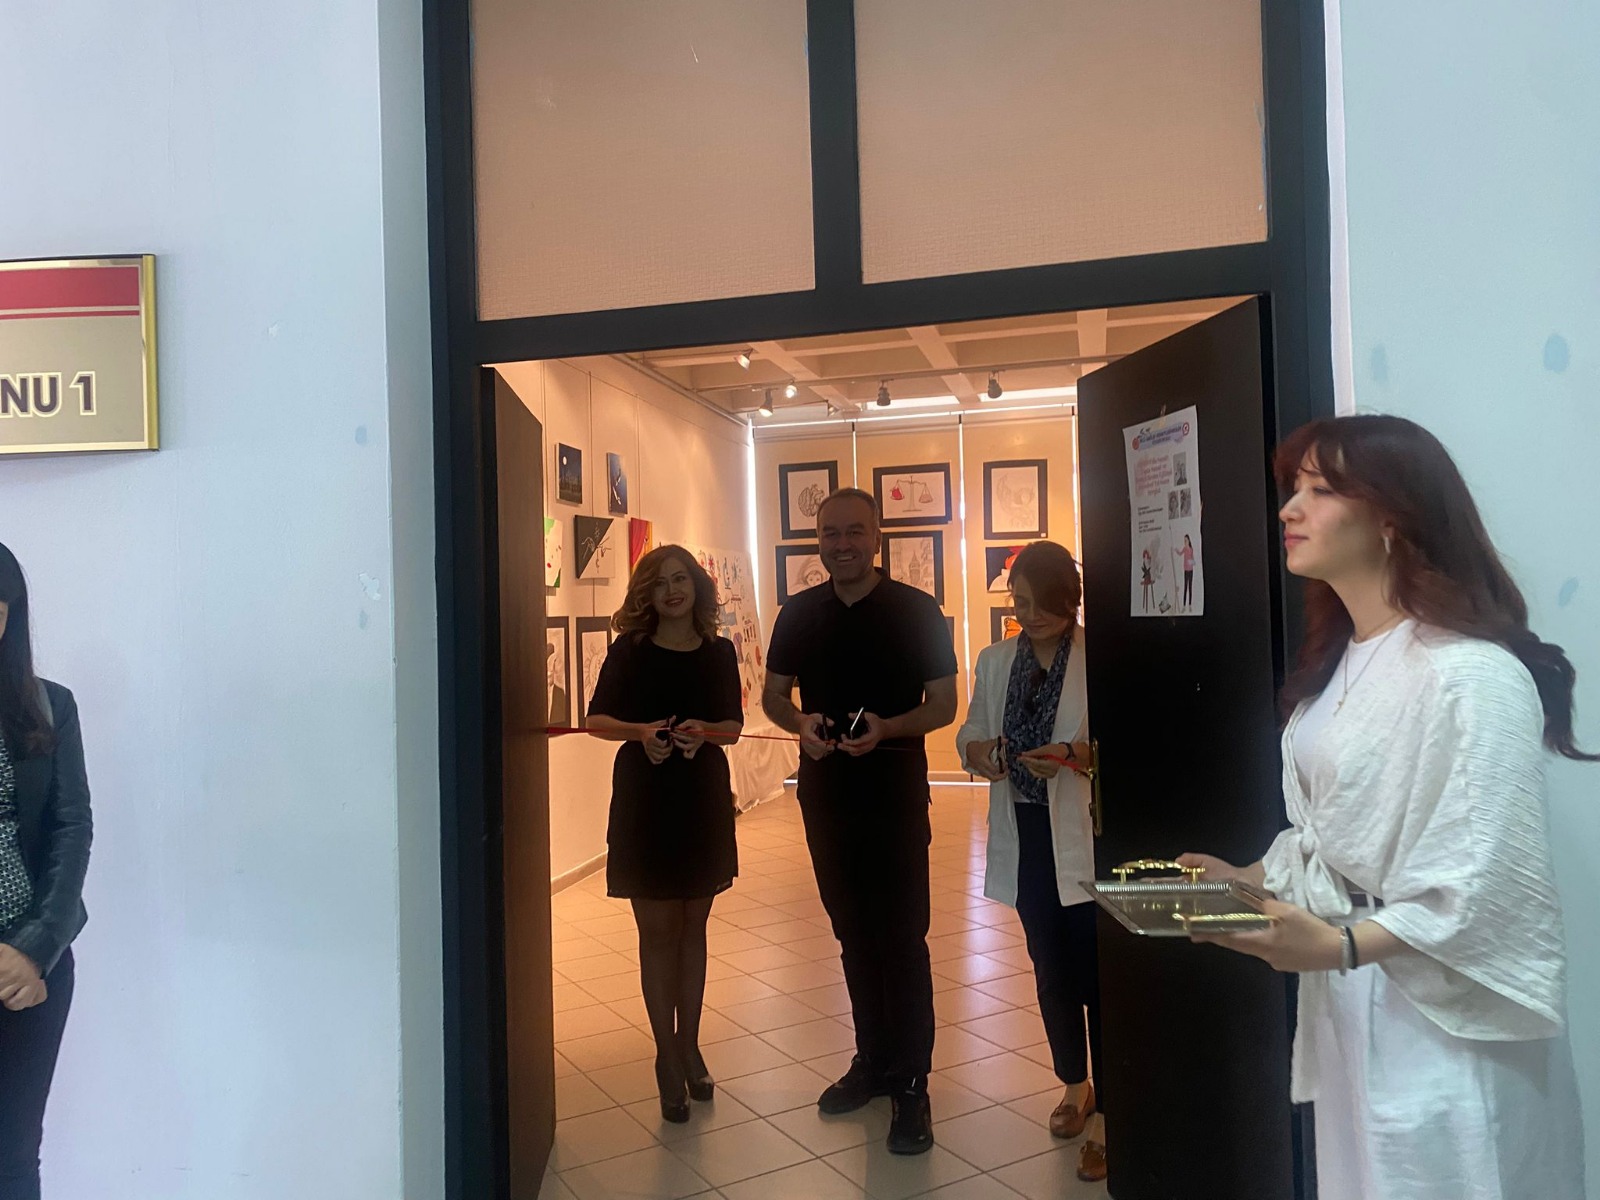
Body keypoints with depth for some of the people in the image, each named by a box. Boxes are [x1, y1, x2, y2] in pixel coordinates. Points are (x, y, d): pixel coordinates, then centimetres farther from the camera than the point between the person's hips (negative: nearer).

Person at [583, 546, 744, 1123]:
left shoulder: (719, 652, 3)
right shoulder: (630, 650, -3)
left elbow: (733, 725, 5)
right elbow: (597, 717, 0)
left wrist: (704, 730, -17)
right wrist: (639, 731, -20)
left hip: (705, 799, 3)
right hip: (645, 800, -2)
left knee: (693, 926, 12)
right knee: (658, 931, 3)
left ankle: (689, 1046, 26)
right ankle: (668, 1058, 15)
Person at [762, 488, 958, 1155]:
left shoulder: (916, 612, -6)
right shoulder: (798, 614, 4)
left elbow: (943, 705, -5)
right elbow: (773, 695, 11)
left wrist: (886, 729, -23)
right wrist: (800, 724, -12)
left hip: (895, 795, -4)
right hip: (825, 793, 4)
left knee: (901, 939, 0)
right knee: (853, 936, 16)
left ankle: (911, 1085, 12)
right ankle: (872, 1062, 31)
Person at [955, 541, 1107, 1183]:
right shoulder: (996, 661, 7)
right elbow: (970, 733, 9)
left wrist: (1072, 757, -28)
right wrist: (980, 752, -12)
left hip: (1085, 839, -5)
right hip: (1026, 836, 5)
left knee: (1096, 975, 0)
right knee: (1051, 970, 19)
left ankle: (1105, 1116, 16)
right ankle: (1074, 1085, 40)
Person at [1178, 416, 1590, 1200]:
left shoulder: (1469, 675, -20)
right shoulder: (1341, 664, 9)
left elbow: (1486, 887, -22)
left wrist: (1338, 946, -27)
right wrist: (1251, 881, 2)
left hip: (1437, 1025, -8)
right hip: (1348, 1008, 8)